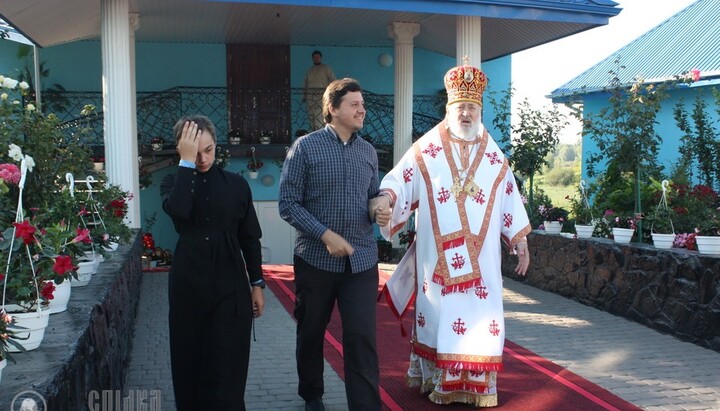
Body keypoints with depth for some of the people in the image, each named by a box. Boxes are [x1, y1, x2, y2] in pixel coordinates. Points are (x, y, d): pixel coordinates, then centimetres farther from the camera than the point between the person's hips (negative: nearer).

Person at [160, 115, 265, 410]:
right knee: (190, 361, 9)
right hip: (189, 284, 1)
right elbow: (177, 210, -23)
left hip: (230, 285, -1)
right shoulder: (174, 182, 2)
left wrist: (257, 284, 6)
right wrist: (187, 162, -19)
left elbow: (250, 238, 7)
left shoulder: (236, 184, 3)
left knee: (227, 365, -2)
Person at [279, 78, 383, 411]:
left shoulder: (368, 151, 8)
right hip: (316, 258, -2)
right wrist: (326, 235, -18)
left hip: (361, 260, 2)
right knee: (311, 334, 14)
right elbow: (288, 204, -9)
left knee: (362, 337, -5)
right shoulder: (305, 147, -5)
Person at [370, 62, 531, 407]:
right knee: (438, 314, 3)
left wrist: (520, 240, 10)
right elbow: (400, 178, -7)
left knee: (479, 314, 2)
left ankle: (478, 384, 14)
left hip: (481, 255, 2)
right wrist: (386, 196, -28)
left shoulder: (494, 157, 10)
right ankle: (436, 380, 16)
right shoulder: (426, 150, 2)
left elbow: (510, 198, 13)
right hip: (437, 254, -2)